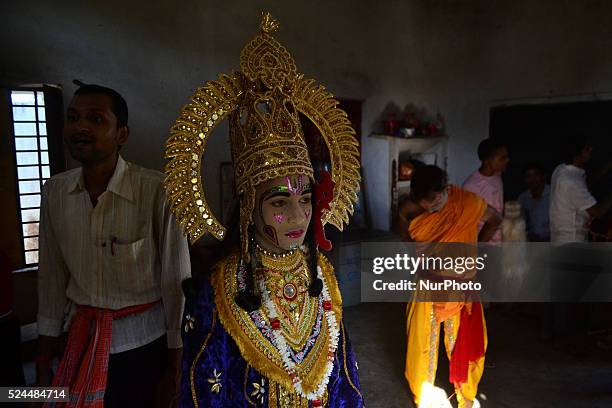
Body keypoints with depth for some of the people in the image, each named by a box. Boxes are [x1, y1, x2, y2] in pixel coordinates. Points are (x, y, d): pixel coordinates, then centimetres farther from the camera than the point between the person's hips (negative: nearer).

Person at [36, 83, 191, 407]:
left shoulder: (158, 191, -21)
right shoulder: (54, 191, -4)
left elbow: (176, 281, -14)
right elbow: (51, 278, 4)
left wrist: (174, 367, -7)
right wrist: (43, 362, 10)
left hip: (143, 344, -4)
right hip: (81, 341, 4)